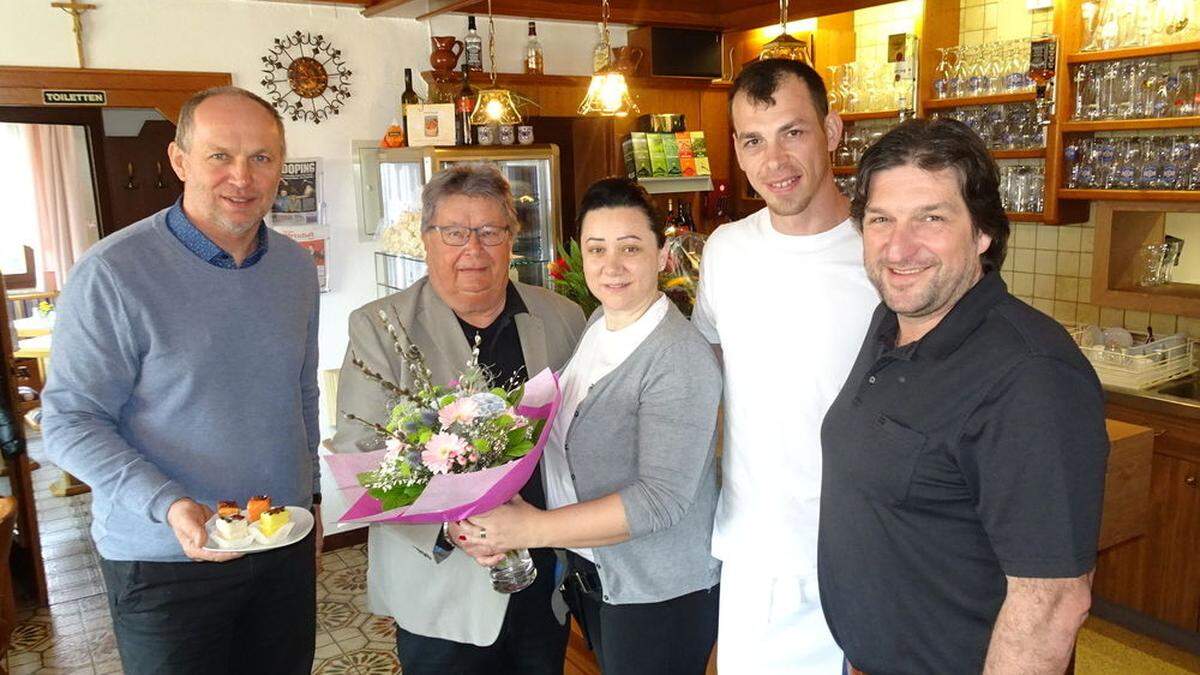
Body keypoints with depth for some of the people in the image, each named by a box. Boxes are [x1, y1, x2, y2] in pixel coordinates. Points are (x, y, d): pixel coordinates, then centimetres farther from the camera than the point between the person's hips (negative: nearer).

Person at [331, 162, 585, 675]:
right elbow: (357, 454, -12)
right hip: (443, 589, -3)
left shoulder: (562, 318, 2)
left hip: (551, 575, 3)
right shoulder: (379, 327, -7)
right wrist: (446, 525, -26)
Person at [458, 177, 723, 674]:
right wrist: (498, 528, -5)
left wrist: (534, 529, -27)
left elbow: (663, 498, -27)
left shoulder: (680, 359, -23)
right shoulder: (594, 327, 3)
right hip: (588, 575, 7)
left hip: (659, 596, -7)